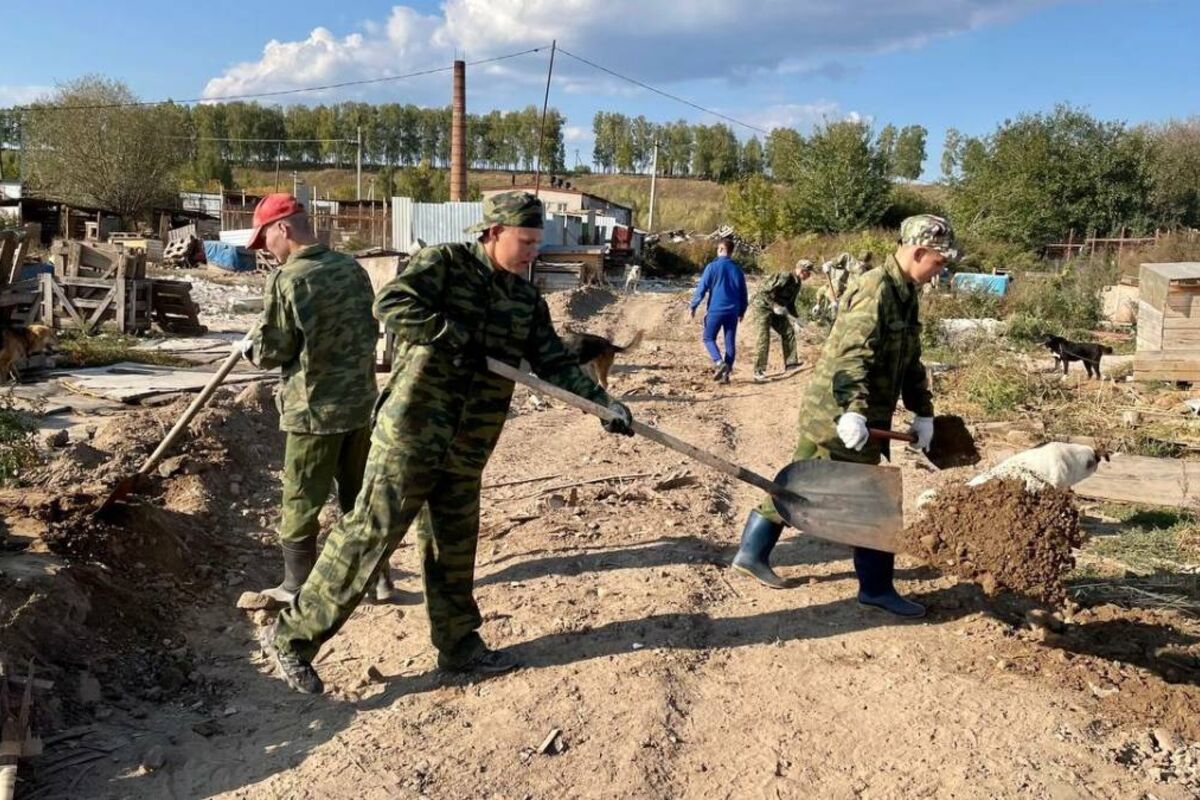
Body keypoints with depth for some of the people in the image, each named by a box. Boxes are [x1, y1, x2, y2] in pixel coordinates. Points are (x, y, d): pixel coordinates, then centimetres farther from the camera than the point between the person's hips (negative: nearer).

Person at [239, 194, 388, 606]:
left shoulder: (287, 279, -16)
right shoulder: (352, 267, 4)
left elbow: (274, 350, -11)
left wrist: (249, 346, 9)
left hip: (315, 406, -6)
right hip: (361, 399, 6)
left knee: (301, 500, 7)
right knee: (360, 493, 17)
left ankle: (297, 587, 18)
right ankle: (375, 573, 26)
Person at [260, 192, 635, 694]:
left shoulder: (527, 300, 11)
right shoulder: (443, 263, -7)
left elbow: (555, 362, 9)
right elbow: (391, 304, -20)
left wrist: (603, 402, 0)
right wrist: (453, 337, -23)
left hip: (465, 452, 6)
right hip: (410, 434, -6)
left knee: (454, 550, 15)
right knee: (369, 535, -3)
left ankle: (460, 646, 30)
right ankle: (292, 636, 10)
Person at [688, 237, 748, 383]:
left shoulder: (712, 266, -6)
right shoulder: (737, 269, 8)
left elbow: (702, 288, -7)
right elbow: (743, 294, 14)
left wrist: (693, 306, 2)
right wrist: (742, 311, 25)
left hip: (716, 310, -4)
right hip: (733, 311, 4)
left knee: (709, 338, 10)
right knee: (730, 342, 9)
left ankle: (719, 362, -13)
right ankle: (726, 373, 8)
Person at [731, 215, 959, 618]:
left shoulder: (905, 294, 15)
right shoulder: (874, 289, -17)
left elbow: (910, 362, 21)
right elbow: (852, 354, -29)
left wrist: (923, 413, 17)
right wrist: (853, 411, -38)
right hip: (840, 414, -10)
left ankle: (753, 551, 26)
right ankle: (876, 587, 15)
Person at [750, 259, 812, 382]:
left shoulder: (797, 284, 5)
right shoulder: (784, 277, -24)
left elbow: (790, 304, 16)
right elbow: (763, 291, -27)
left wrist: (798, 317, 4)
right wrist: (774, 306, -33)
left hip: (777, 310, 9)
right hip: (763, 307, -9)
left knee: (788, 332, 3)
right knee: (763, 338, -13)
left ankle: (790, 362, 12)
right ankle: (758, 371, -11)